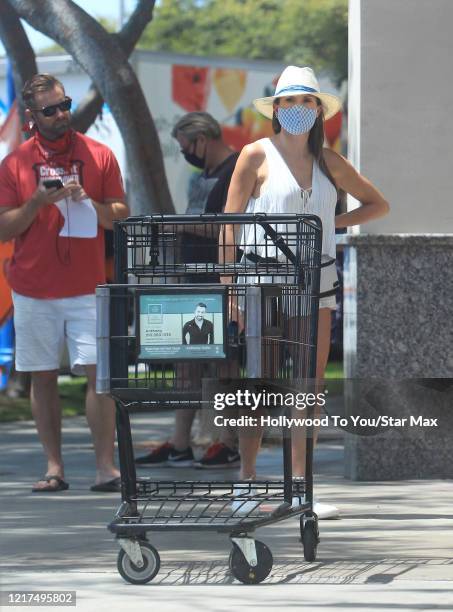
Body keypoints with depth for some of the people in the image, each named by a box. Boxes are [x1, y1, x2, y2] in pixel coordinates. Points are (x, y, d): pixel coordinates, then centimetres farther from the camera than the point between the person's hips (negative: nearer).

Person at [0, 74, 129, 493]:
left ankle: (106, 466, -9)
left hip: (87, 287, -1)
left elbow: (122, 215, 6)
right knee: (43, 376, 2)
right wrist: (37, 203, -14)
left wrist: (89, 202, -13)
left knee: (98, 371, -9)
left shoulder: (98, 156, 5)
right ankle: (54, 468, 6)